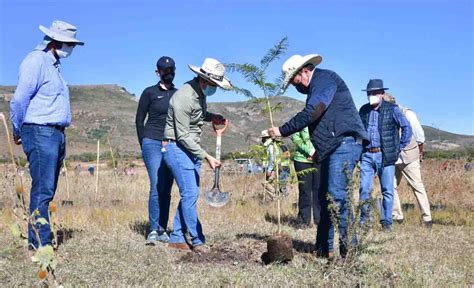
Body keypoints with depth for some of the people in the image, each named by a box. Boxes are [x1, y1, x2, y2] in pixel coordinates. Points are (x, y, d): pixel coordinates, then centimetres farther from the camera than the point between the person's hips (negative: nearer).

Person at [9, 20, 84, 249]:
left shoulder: (53, 64, 21)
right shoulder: (37, 60, -8)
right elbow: (20, 99, -13)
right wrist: (18, 132, -2)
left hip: (56, 135, 9)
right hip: (40, 133, -9)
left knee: (47, 191, 10)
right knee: (43, 190, -10)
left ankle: (40, 239, 15)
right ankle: (40, 243, -8)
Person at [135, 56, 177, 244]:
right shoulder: (150, 93, 2)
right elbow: (139, 120, 5)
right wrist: (144, 144, 2)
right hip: (153, 143, -4)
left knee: (166, 190, 4)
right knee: (157, 187, -12)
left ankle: (163, 230, 10)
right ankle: (153, 230, -8)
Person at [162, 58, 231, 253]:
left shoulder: (200, 93, 6)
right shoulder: (184, 97, -21)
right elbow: (183, 136, -21)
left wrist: (211, 117, 3)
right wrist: (207, 156, -22)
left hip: (192, 149, 9)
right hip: (177, 148, -9)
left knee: (190, 194, 8)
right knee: (190, 194, -10)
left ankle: (176, 238, 16)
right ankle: (197, 240, -2)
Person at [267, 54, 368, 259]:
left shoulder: (325, 78, -7)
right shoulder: (316, 87, 24)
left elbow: (311, 113, -18)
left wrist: (282, 131, -13)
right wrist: (319, 150, 23)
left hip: (344, 143, -11)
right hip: (331, 149, 11)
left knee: (336, 195, -17)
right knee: (324, 198, 9)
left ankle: (349, 247, -12)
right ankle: (324, 248, 14)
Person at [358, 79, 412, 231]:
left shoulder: (392, 109, -3)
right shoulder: (363, 110, 9)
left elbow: (407, 128, 0)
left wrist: (399, 148, -2)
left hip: (385, 155, -3)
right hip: (367, 155, 3)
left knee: (387, 191, 1)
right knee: (364, 189, -1)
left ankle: (386, 222, 11)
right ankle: (365, 219, 12)